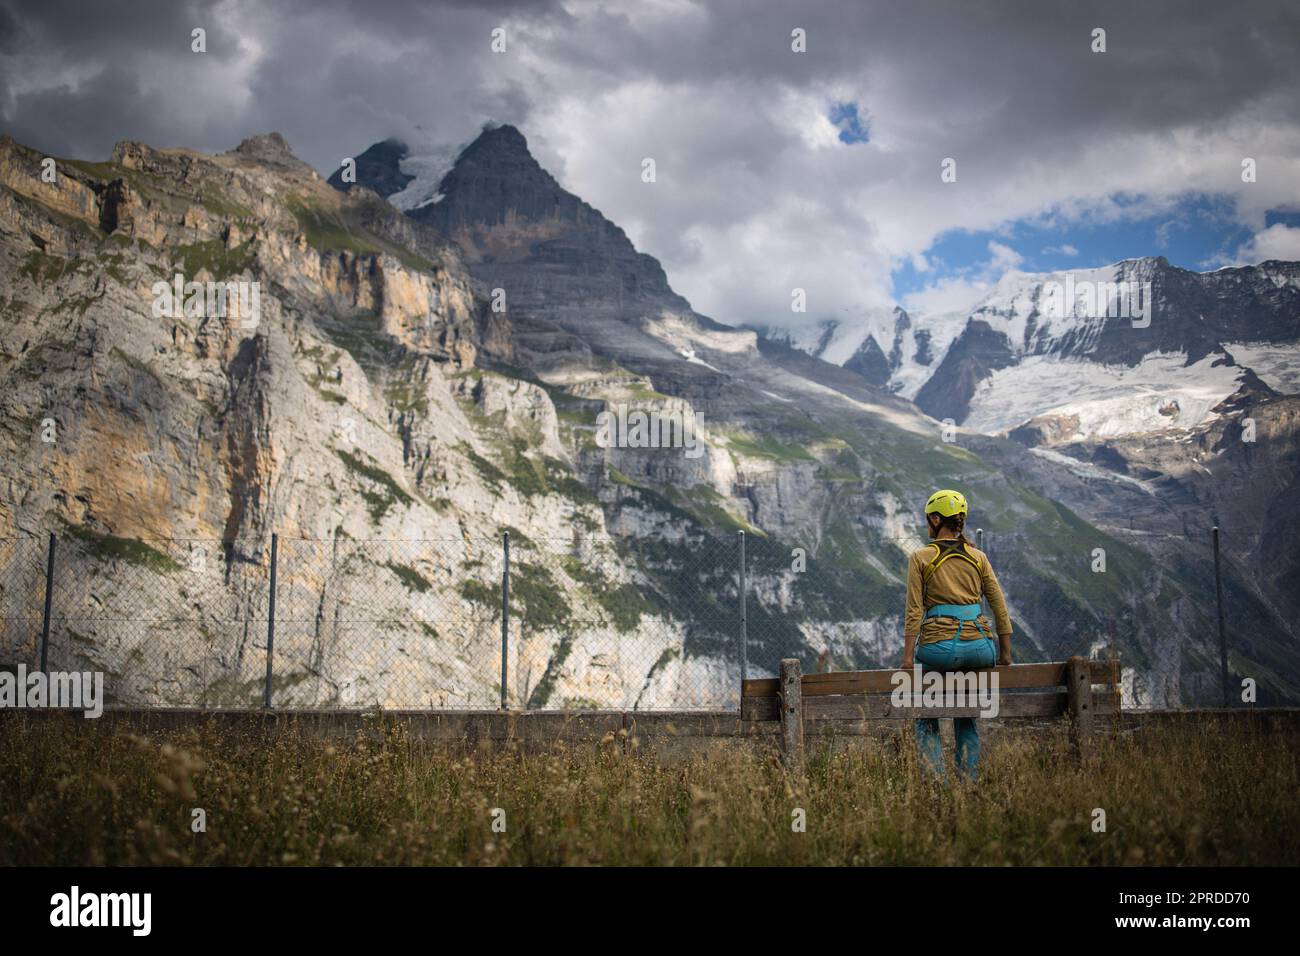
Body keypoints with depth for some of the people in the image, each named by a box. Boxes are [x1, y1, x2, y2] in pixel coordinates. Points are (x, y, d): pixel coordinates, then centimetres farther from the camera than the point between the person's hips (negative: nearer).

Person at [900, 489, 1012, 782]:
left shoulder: (920, 558, 0)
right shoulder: (978, 557, 9)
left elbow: (914, 612, -5)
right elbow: (1000, 607, 8)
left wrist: (908, 656, -2)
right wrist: (1005, 652, 14)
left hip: (939, 647, -3)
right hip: (979, 648, 3)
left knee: (927, 720, 16)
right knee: (967, 718, 22)